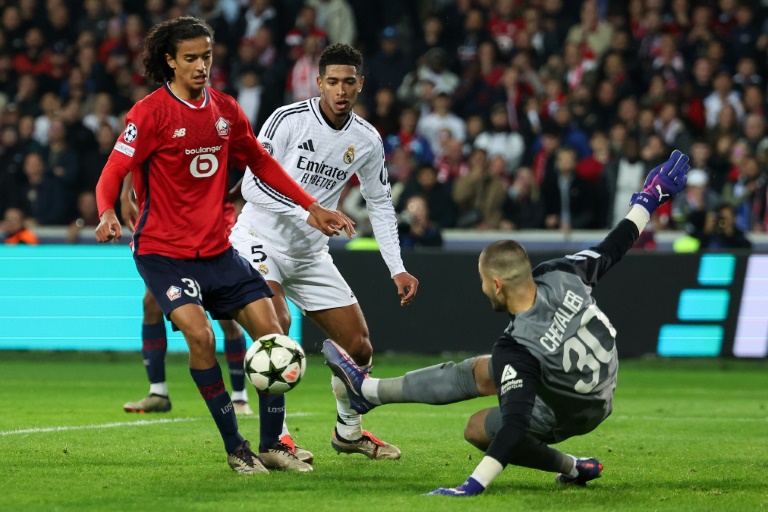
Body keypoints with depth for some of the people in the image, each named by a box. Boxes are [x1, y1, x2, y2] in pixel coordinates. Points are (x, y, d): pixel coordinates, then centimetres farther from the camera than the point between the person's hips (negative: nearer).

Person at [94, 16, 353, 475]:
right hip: (163, 252, -6)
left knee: (271, 331, -1)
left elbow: (261, 163, 19)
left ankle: (272, 444, 14)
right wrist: (107, 214, -34)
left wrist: (311, 206, 16)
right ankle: (235, 449, -11)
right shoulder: (152, 112, -11)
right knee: (200, 334, -24)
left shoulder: (225, 110, 6)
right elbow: (114, 172, -14)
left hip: (218, 250, 6)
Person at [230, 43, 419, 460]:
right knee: (276, 325, -31)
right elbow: (252, 185, -19)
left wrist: (397, 269, 4)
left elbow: (380, 204, 12)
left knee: (358, 348, 3)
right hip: (261, 240, -5)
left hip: (310, 254, 5)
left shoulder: (366, 141, -1)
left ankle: (349, 431, 28)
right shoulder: (289, 119, -16)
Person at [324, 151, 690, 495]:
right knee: (476, 373, 14)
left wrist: (473, 486, -48)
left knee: (478, 429, 13)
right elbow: (612, 248, -10)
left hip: (569, 413, -8)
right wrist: (647, 202, 6)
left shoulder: (516, 350, -39)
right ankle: (368, 389, 25)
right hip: (599, 383, 8)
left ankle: (571, 468, 18)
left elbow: (515, 426, -44)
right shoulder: (559, 276, -25)